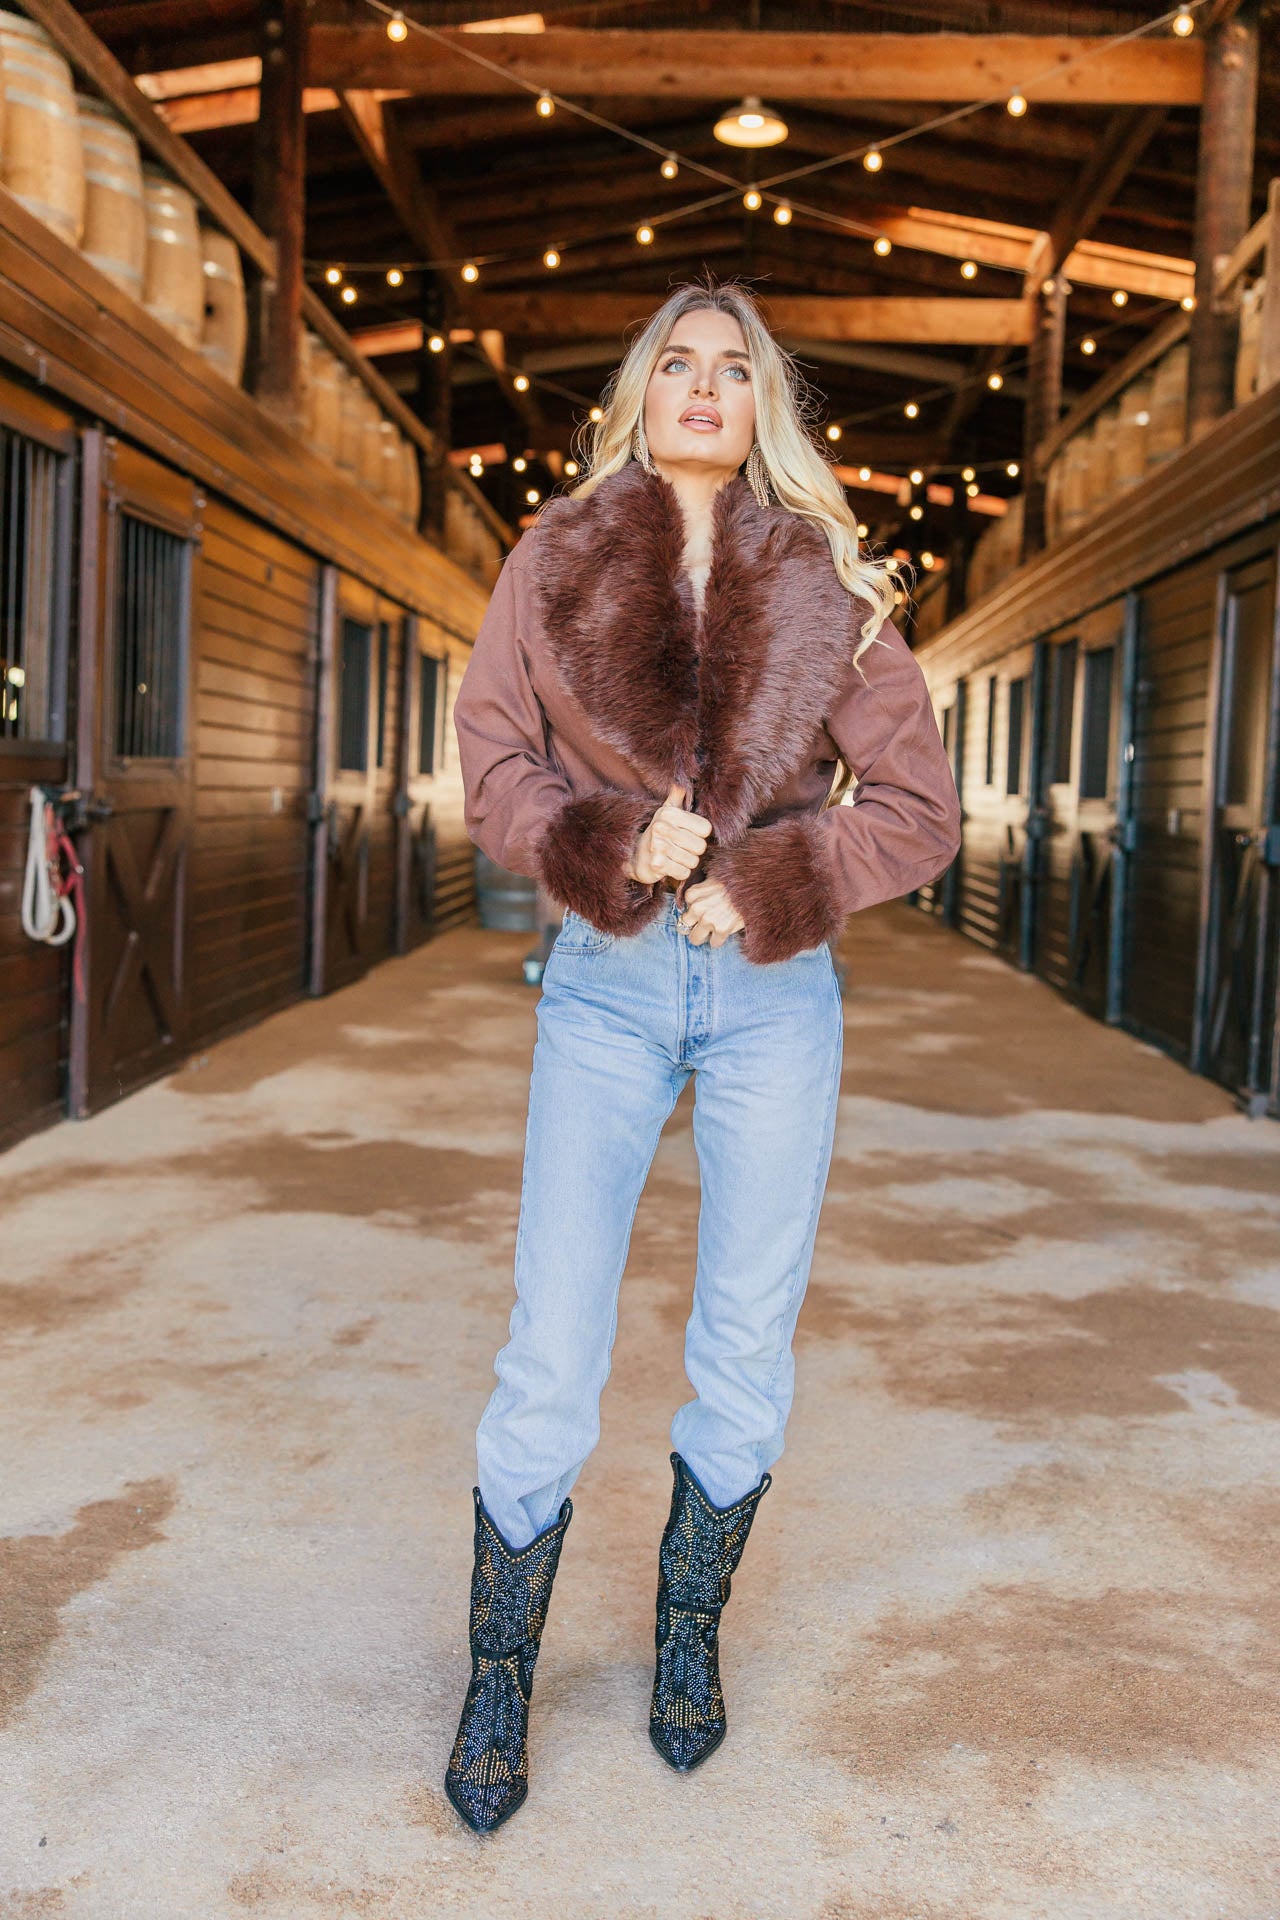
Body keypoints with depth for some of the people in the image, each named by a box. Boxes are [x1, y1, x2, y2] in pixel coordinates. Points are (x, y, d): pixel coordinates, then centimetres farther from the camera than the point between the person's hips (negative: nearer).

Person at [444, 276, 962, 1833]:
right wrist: (603, 844, -16)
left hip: (772, 990, 1)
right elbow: (493, 761, 2)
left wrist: (770, 883, -12)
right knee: (550, 1352, -3)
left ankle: (688, 1632, 30)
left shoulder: (825, 590, 3)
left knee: (748, 1345, 7)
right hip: (607, 983, 0)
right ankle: (498, 1674, 17)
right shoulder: (558, 561, 4)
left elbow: (918, 808, 2)